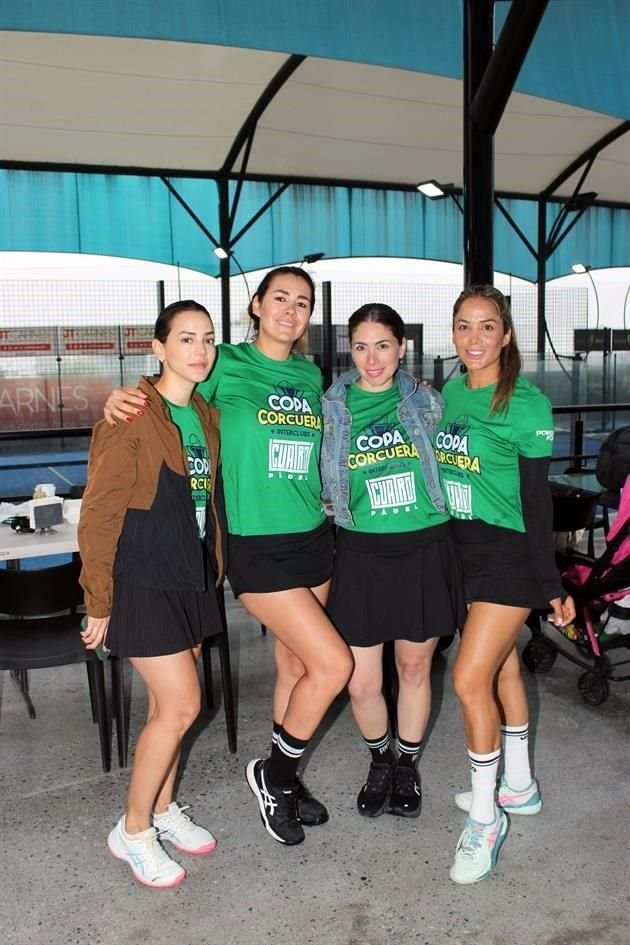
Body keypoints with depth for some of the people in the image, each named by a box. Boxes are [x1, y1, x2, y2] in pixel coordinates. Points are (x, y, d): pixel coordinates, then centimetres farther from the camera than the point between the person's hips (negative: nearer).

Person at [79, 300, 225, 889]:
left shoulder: (206, 418, 9)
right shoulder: (132, 415, -14)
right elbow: (99, 513, -14)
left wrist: (213, 573, 12)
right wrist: (99, 600, -13)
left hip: (192, 579, 7)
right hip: (143, 581, -7)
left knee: (169, 703, 15)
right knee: (181, 704, -5)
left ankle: (162, 809, 34)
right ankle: (132, 830, 16)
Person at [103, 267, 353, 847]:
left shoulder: (310, 375, 9)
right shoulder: (226, 365, -6)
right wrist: (122, 397, -18)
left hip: (313, 538, 6)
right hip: (257, 546, -6)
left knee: (295, 663, 14)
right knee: (333, 663, -10)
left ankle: (284, 778, 36)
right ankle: (273, 774, 16)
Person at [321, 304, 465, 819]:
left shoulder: (425, 402, 1)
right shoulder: (332, 407, 0)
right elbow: (320, 486, 7)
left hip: (424, 549, 1)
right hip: (362, 552, 0)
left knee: (415, 667, 14)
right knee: (362, 683, 2)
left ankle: (408, 764, 39)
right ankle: (379, 759, 34)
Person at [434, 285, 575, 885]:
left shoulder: (525, 403, -13)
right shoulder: (450, 393, 5)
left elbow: (536, 498, -13)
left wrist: (551, 584, -10)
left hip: (509, 552, -7)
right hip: (466, 549, 7)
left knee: (470, 680, -9)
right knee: (501, 666, 19)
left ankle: (484, 818, 11)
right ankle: (518, 787, 37)